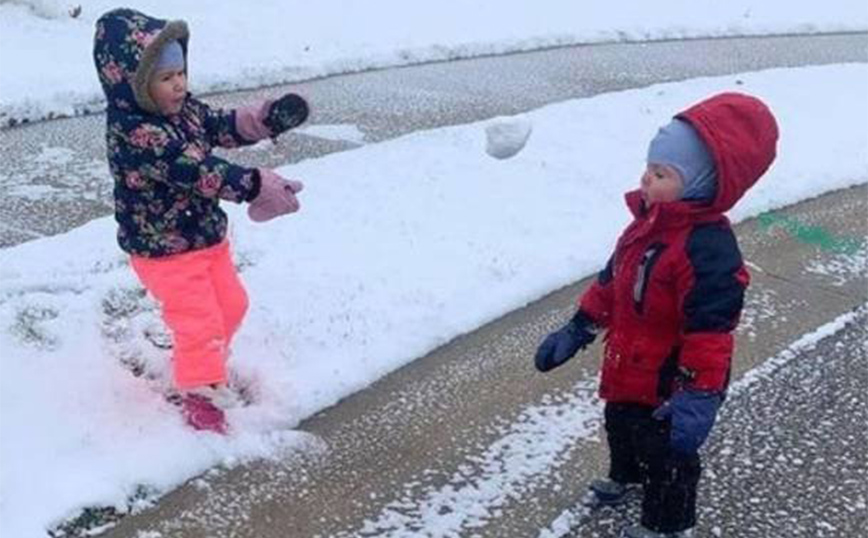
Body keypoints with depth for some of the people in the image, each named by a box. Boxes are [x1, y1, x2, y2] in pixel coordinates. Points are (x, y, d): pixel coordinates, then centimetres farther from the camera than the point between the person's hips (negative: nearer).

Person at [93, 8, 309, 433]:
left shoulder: (184, 109, -3)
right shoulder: (133, 132, -30)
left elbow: (225, 126, 6)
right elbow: (195, 171, -36)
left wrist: (267, 118, -14)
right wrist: (255, 186, -40)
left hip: (208, 235, 9)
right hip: (164, 250, -9)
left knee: (231, 304, 21)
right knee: (199, 320, -1)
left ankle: (202, 363, 46)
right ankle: (199, 392, 23)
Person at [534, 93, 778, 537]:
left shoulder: (708, 250, -32)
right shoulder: (650, 221, -3)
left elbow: (710, 331, -32)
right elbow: (611, 283, 8)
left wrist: (698, 397, -33)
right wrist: (577, 331, 13)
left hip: (667, 385, -9)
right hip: (628, 371, 9)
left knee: (665, 454, 14)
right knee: (620, 426, 32)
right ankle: (625, 476, 62)